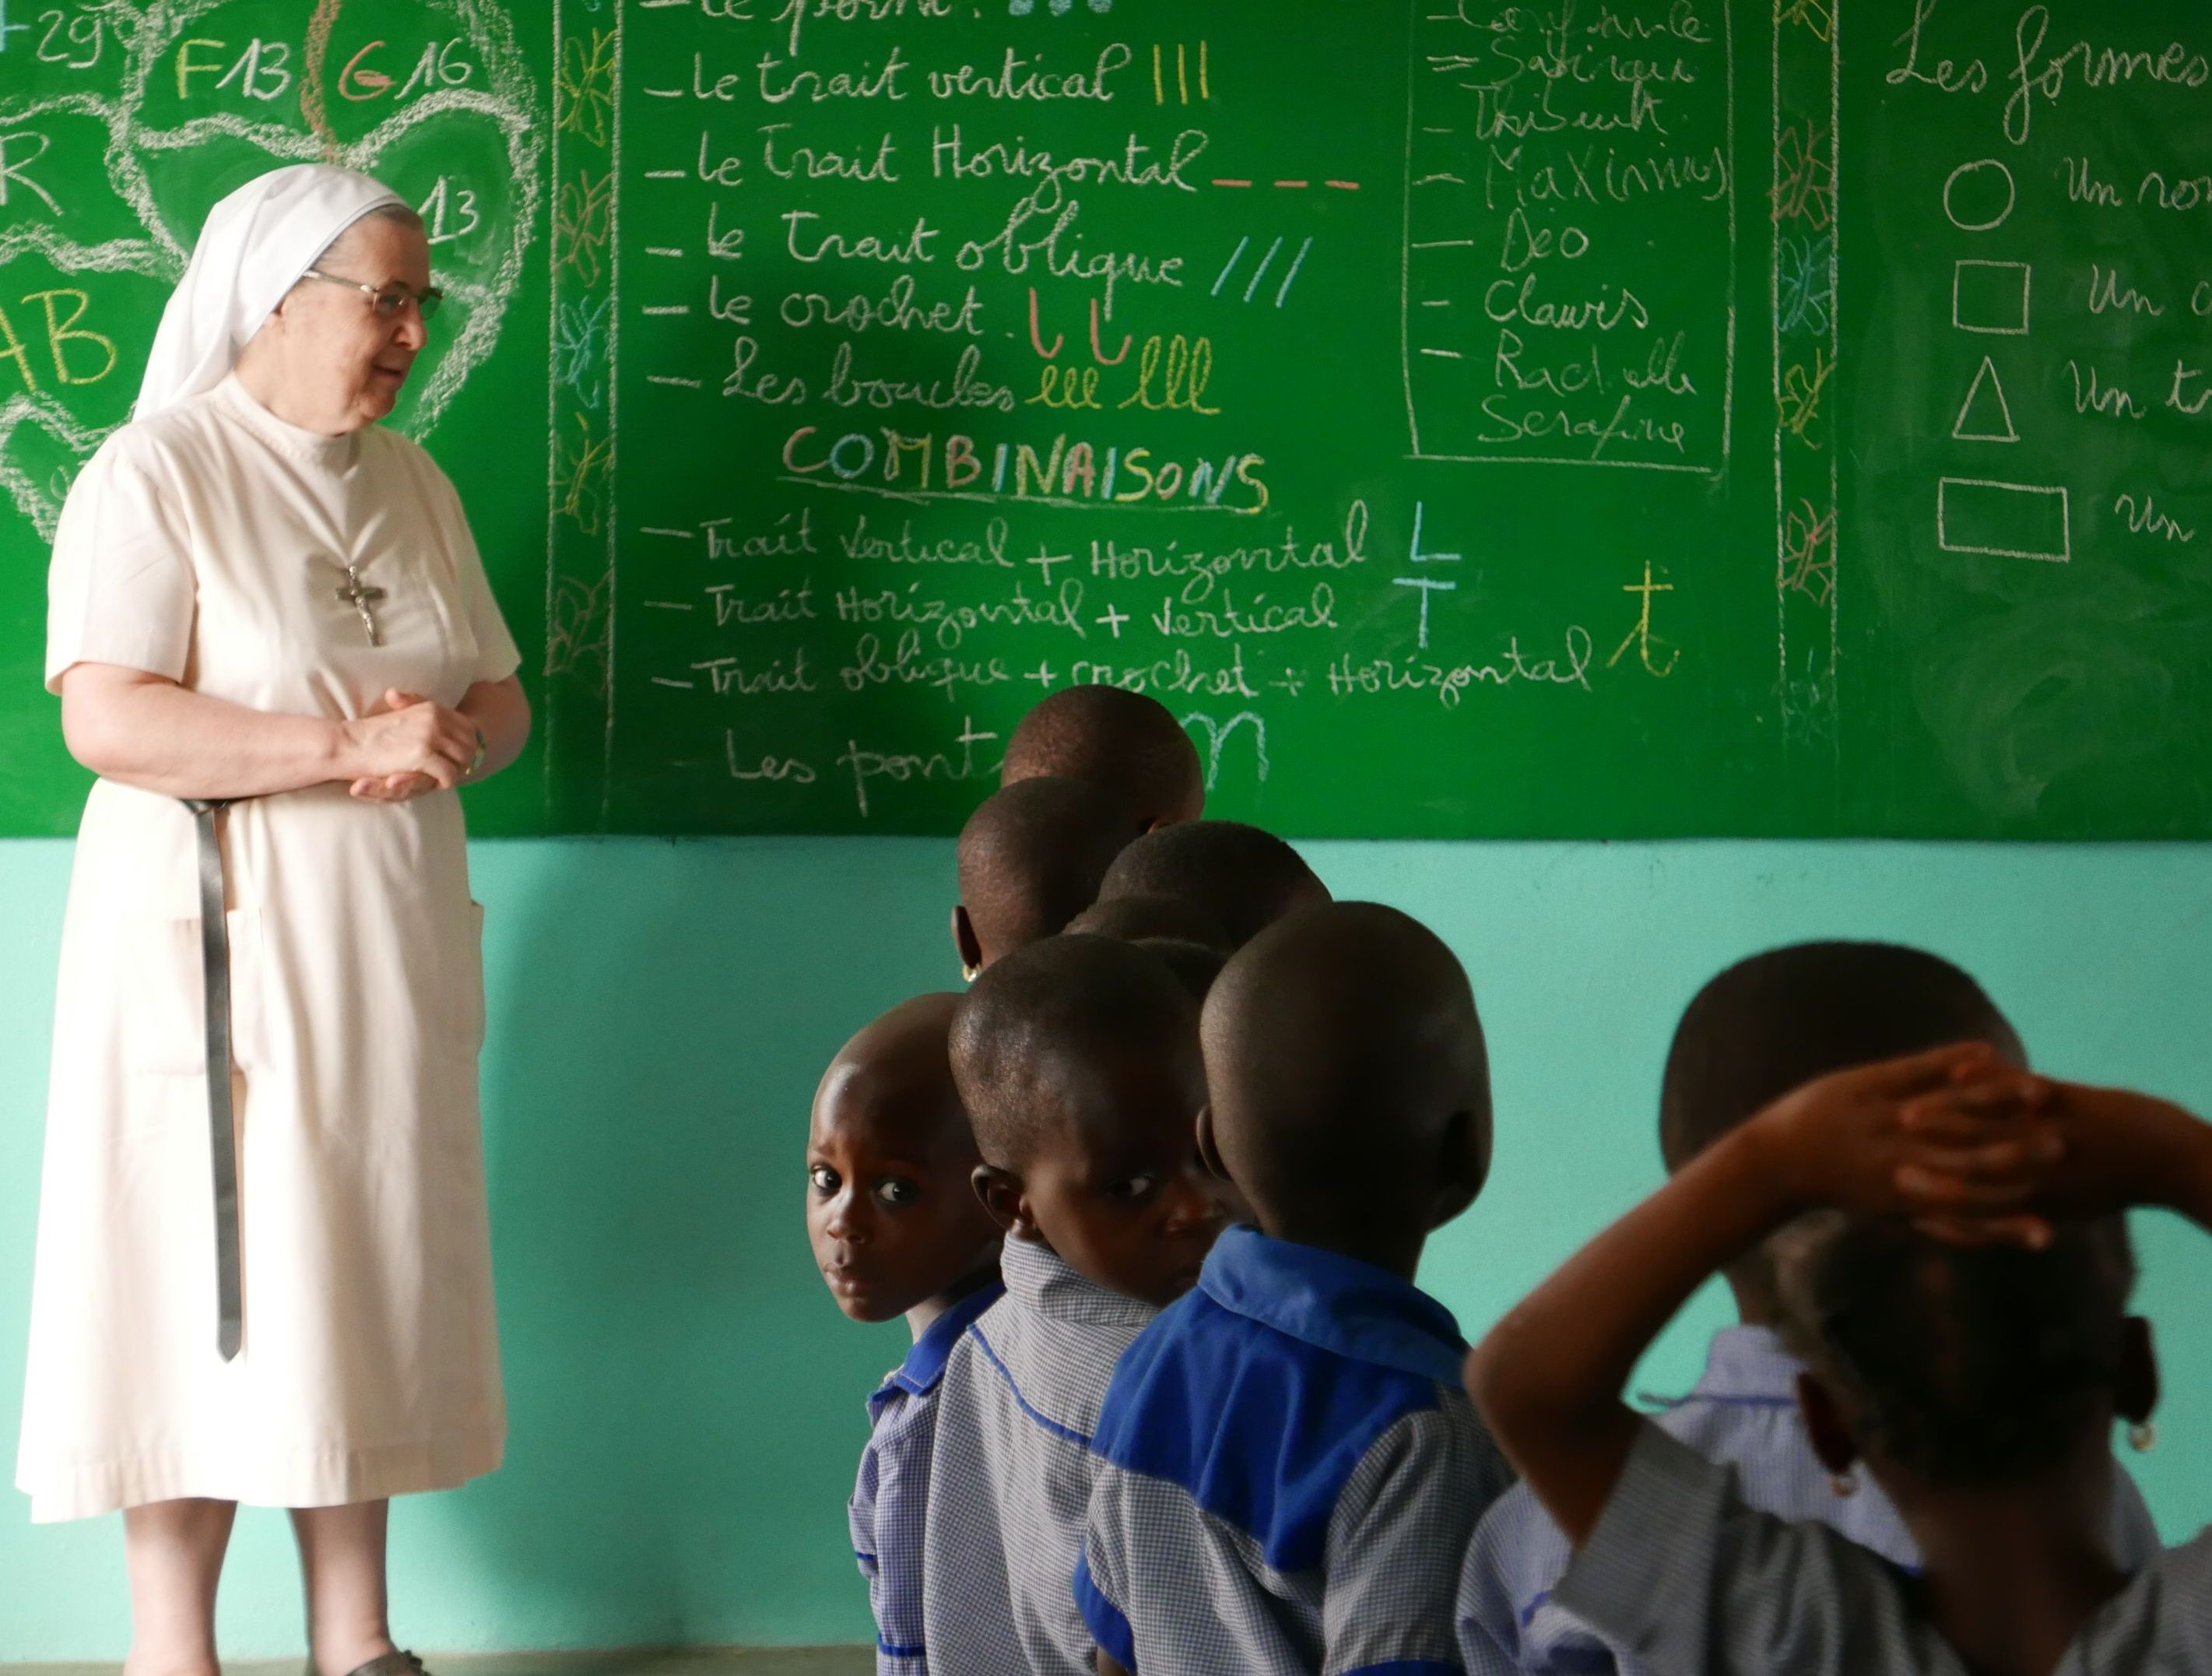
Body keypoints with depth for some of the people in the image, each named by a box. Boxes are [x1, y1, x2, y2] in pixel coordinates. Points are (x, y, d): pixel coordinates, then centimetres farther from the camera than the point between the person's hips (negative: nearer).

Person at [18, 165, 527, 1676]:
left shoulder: (416, 484, 13)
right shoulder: (155, 474, -8)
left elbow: (502, 700, 14)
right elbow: (107, 719, -19)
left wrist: (451, 743, -9)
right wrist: (351, 742, -22)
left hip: (390, 944, 6)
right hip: (220, 942, -6)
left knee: (369, 1272, 9)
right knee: (214, 1279, -3)